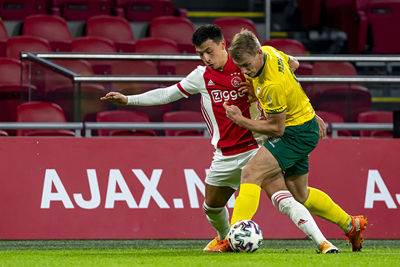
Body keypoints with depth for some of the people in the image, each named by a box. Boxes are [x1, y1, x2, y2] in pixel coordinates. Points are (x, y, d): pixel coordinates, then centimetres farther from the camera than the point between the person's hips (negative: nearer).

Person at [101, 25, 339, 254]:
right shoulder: (201, 76, 3)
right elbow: (168, 94, 14)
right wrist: (127, 99, 12)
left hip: (256, 147, -5)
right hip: (225, 156, 5)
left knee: (283, 198, -21)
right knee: (212, 207, 15)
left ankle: (321, 241, -21)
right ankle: (226, 239, 46)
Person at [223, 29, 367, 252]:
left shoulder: (273, 86, -32)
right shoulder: (270, 52, -7)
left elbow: (277, 128, -22)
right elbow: (292, 63, 17)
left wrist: (241, 120, -19)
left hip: (297, 132, -10)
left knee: (251, 173, -22)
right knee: (299, 194, 19)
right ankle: (352, 225, 34)